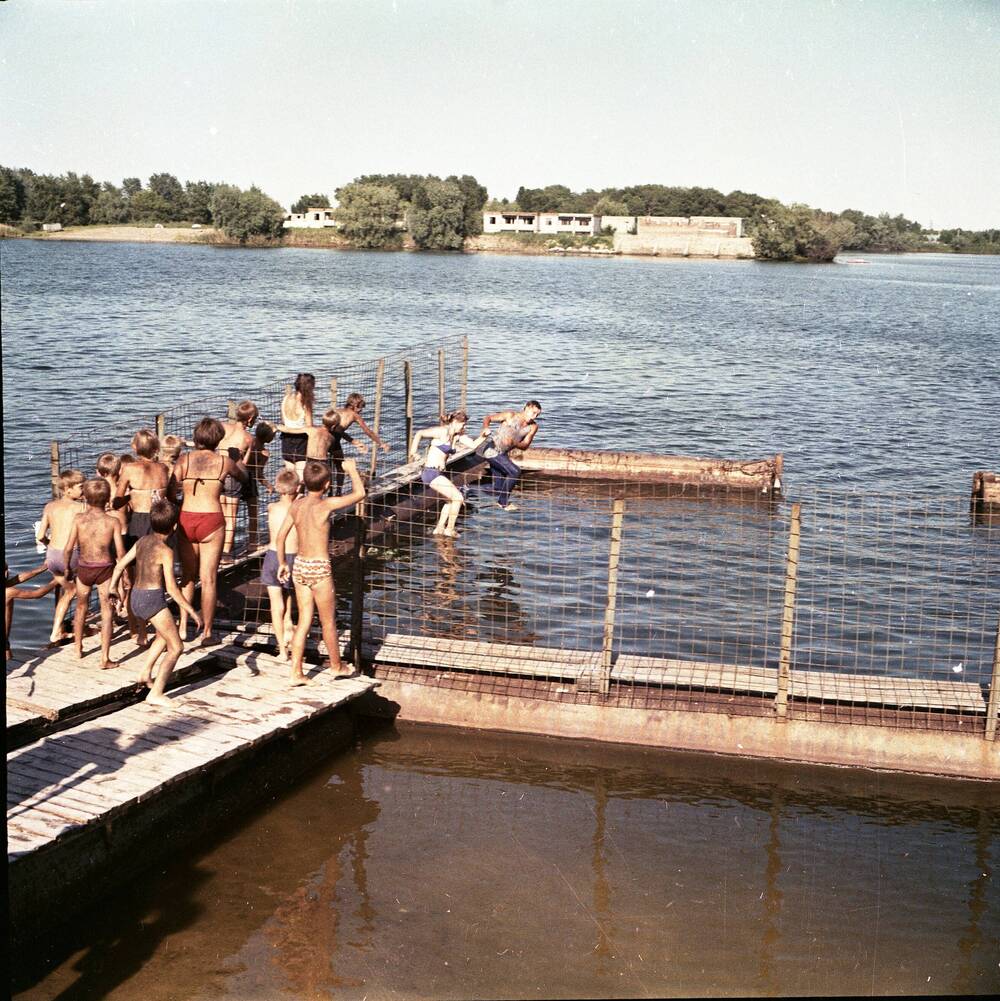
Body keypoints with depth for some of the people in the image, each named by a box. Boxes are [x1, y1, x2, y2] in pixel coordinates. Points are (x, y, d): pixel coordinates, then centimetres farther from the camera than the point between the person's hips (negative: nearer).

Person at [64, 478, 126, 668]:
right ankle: (105, 658, -2)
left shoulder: (79, 519, -8)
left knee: (81, 608, 23)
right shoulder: (113, 521, -11)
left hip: (83, 568, 2)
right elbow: (120, 551, -11)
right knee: (106, 612, 2)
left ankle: (78, 649, 38)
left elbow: (69, 547, -8)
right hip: (105, 569, -2)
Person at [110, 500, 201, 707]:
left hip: (136, 597, 8)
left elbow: (120, 565, 11)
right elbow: (172, 588, -19)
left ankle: (145, 673, 28)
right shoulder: (165, 551, -16)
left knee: (166, 634, 32)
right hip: (153, 600, -8)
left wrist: (112, 588, 26)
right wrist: (192, 611, -14)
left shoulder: (142, 541, 6)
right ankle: (156, 693, -8)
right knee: (176, 648, 0)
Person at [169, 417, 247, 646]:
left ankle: (183, 628, 17)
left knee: (187, 577, 18)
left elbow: (169, 491, -4)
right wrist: (239, 464, 45)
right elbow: (243, 477, 23)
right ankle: (206, 633, 10)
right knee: (208, 579, 5)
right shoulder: (223, 461, 2)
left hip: (186, 520, 2)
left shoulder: (184, 459, 3)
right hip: (211, 520, -2)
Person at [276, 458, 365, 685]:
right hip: (319, 568, -6)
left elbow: (280, 536, 7)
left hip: (300, 565, 6)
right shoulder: (325, 505, -15)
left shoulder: (297, 505, 2)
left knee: (303, 622, 12)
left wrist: (282, 563, 19)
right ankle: (337, 667, 28)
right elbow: (359, 493, -8)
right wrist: (351, 469, 7)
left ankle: (296, 673, 10)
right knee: (328, 622, 11)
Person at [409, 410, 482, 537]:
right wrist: (413, 452, -16)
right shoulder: (442, 431, -14)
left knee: (451, 499, 25)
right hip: (430, 472, -10)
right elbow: (420, 434, -15)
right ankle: (450, 529, 3)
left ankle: (439, 528, 30)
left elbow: (473, 445, 11)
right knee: (458, 498, -8)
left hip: (439, 473, 10)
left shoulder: (457, 436, 11)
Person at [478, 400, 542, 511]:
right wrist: (485, 428, -31)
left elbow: (525, 445, -3)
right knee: (515, 472, -19)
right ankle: (503, 502, -10)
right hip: (492, 451, -7)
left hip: (502, 454, 7)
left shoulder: (533, 426, -3)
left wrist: (513, 443, -24)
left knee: (499, 487, 11)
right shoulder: (511, 415, -16)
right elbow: (488, 417, -9)